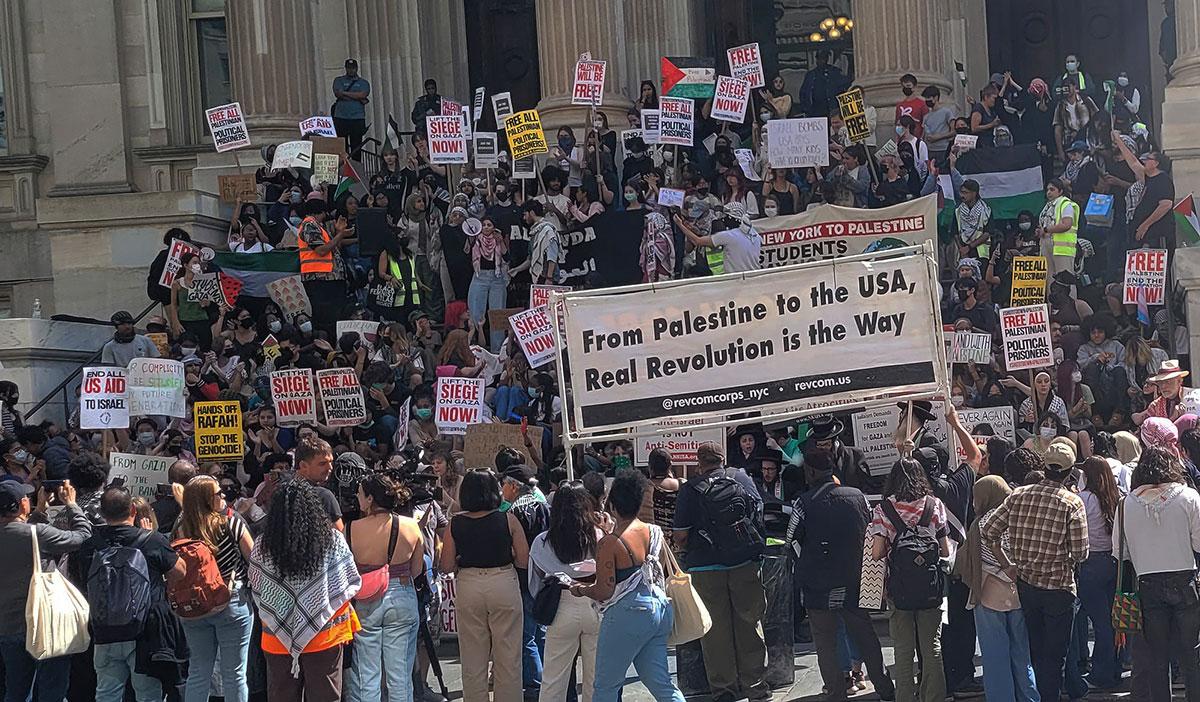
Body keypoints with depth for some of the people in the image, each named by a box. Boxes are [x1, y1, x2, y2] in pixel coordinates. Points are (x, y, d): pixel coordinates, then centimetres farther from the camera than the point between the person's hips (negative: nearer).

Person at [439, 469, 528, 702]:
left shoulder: (455, 524, -2)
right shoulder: (508, 520, -7)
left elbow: (446, 566, -1)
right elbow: (524, 560, -6)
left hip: (468, 587, 2)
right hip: (504, 584, -2)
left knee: (473, 659, 11)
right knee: (507, 656, 8)